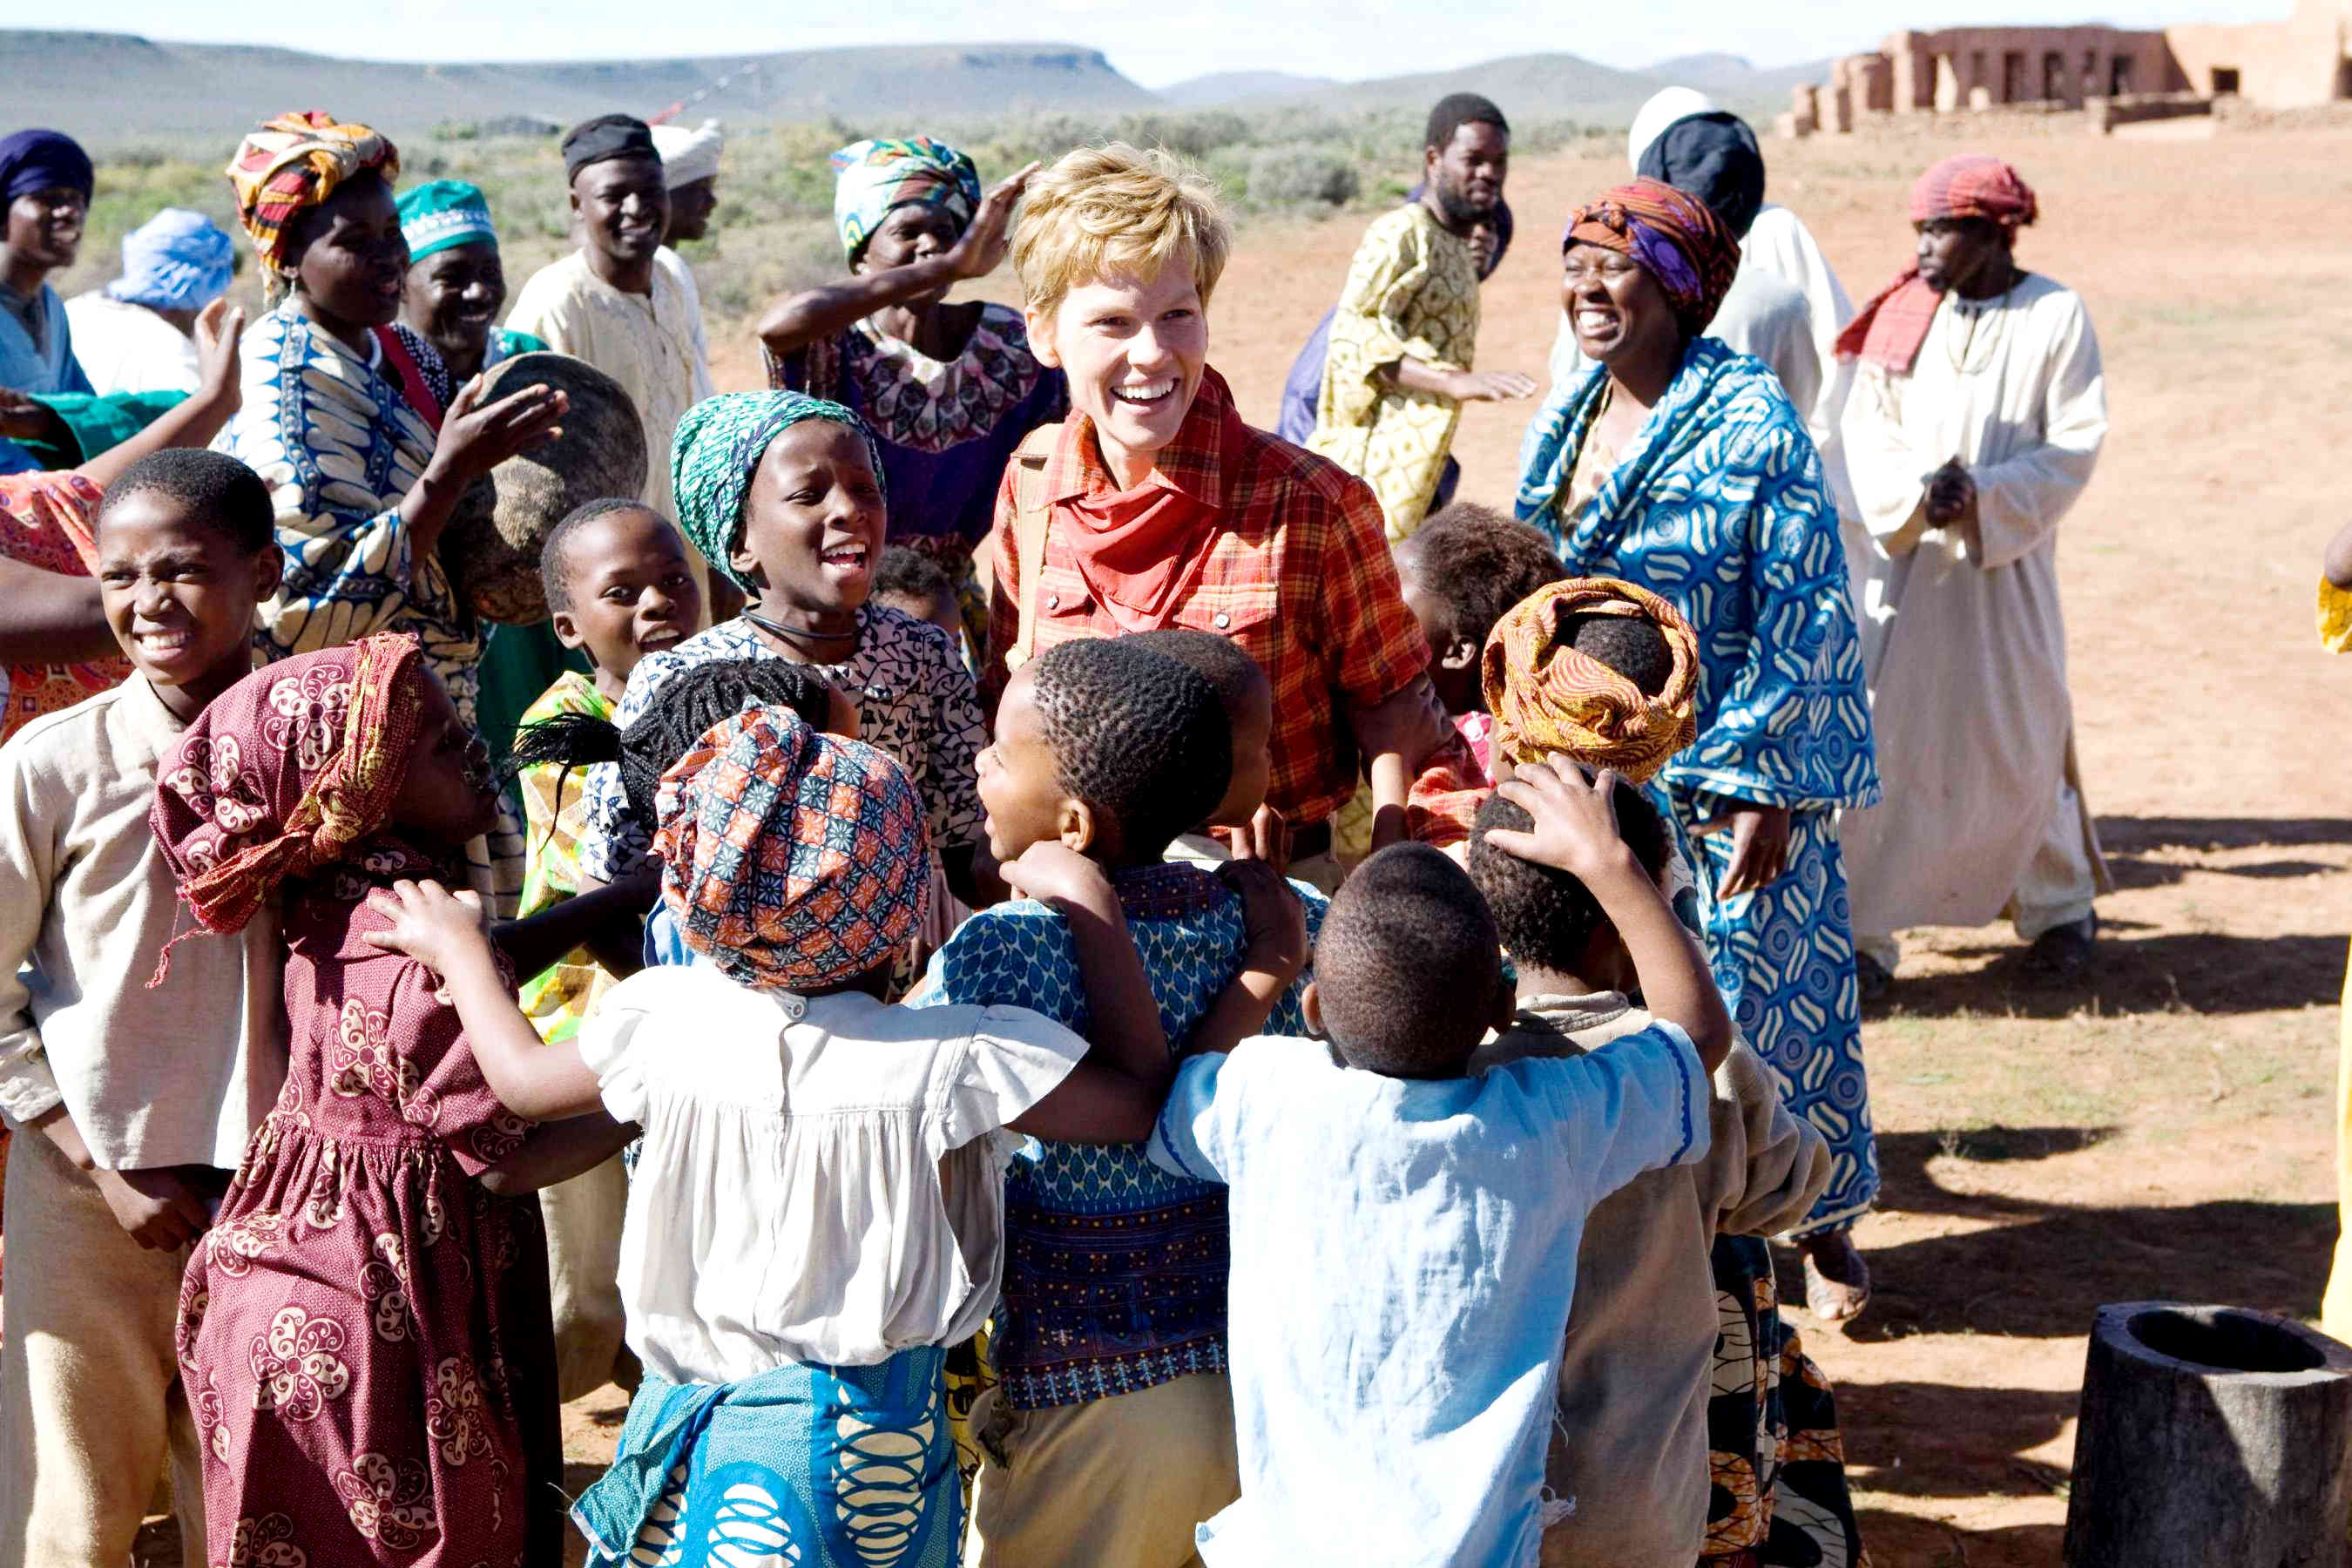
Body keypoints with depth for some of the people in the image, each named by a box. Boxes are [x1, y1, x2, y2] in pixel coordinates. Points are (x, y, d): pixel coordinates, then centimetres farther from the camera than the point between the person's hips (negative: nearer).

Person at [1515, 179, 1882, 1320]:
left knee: (1760, 999, 3)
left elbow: (1802, 617, -14)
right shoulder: (1562, 423, 9)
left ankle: (1822, 1226, 23)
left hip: (1722, 785, -6)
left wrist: (1765, 780, -18)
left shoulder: (1752, 424, -11)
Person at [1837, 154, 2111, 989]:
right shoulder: (1902, 313, 4)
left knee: (2021, 741, 7)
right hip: (1901, 561, 2)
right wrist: (1915, 491, -17)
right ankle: (1858, 929, -1)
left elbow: (2075, 444, -6)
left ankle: (2061, 905, 30)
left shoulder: (2056, 316, -3)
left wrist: (1980, 497, -19)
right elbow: (1867, 427, 2)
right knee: (1878, 733, -6)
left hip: (2005, 563, -2)